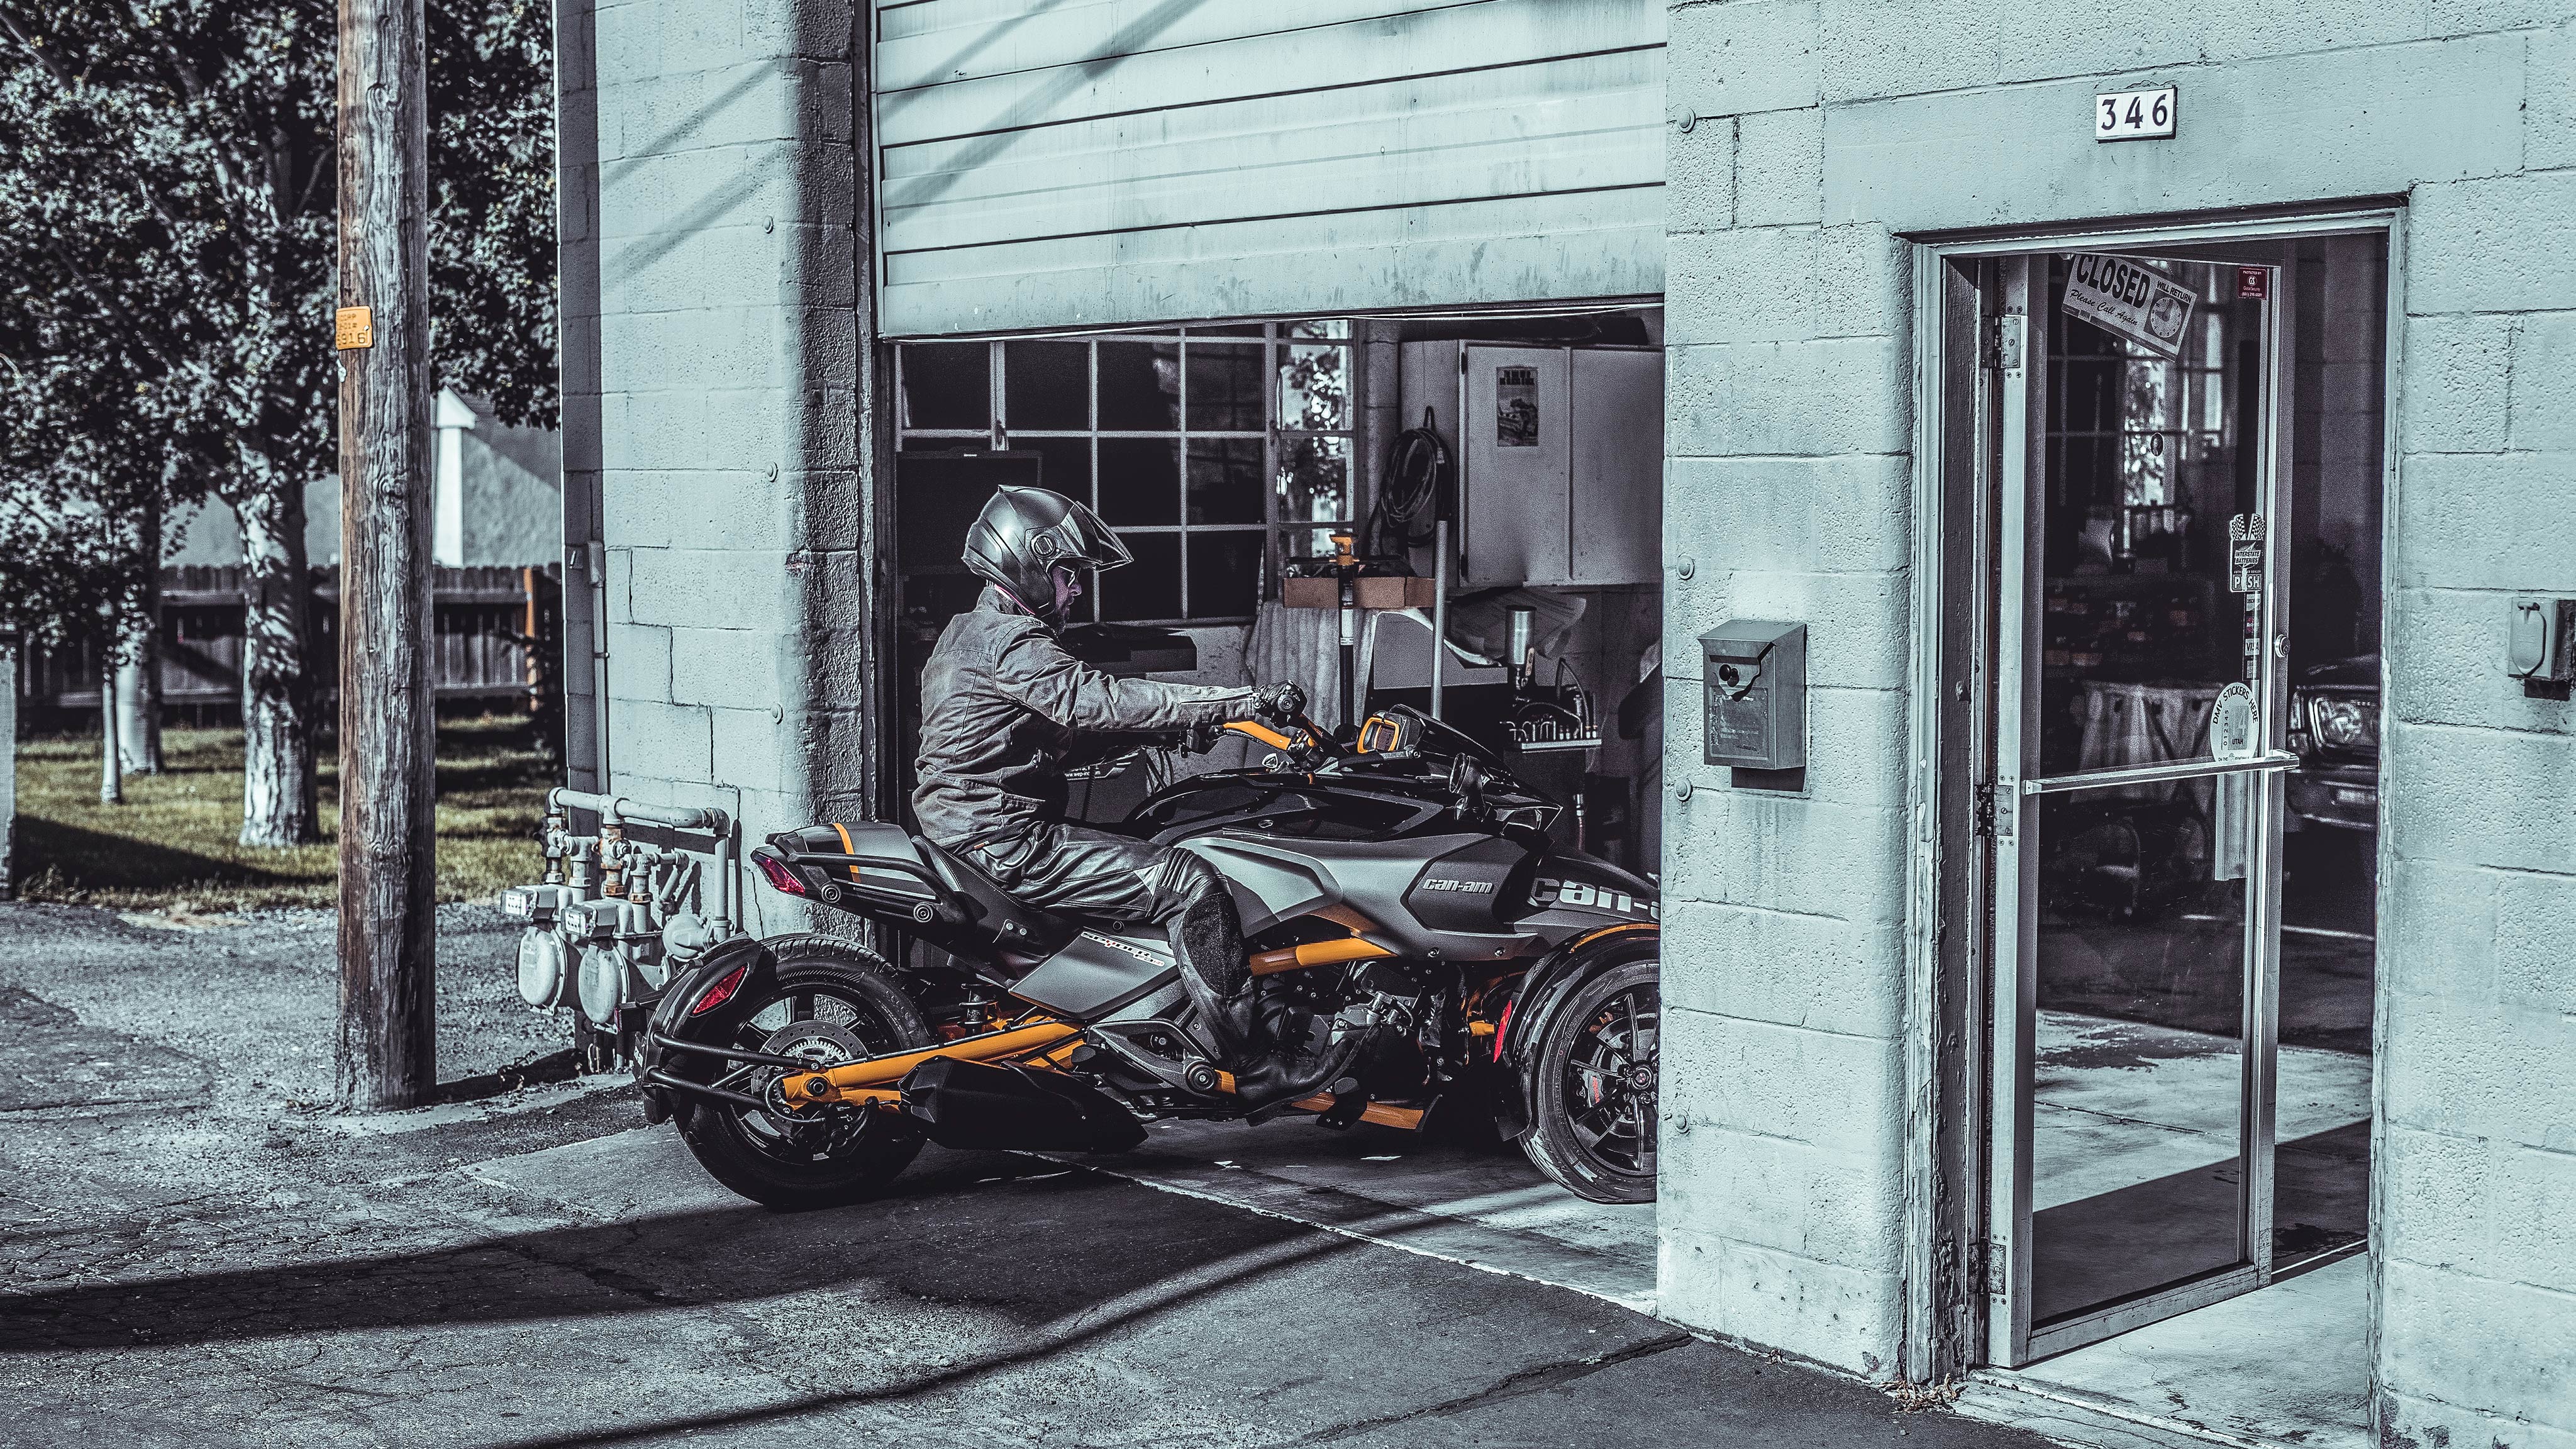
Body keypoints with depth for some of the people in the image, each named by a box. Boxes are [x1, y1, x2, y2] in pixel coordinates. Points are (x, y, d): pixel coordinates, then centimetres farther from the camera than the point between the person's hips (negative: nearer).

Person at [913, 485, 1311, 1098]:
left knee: (1157, 859, 20)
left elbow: (1071, 720, 24)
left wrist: (1177, 726, 17)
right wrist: (1250, 700, -25)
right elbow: (1102, 700, -24)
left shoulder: (967, 633, 20)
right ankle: (1254, 1067, -16)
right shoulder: (1006, 640, -15)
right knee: (1189, 883, -16)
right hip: (1008, 841, -11)